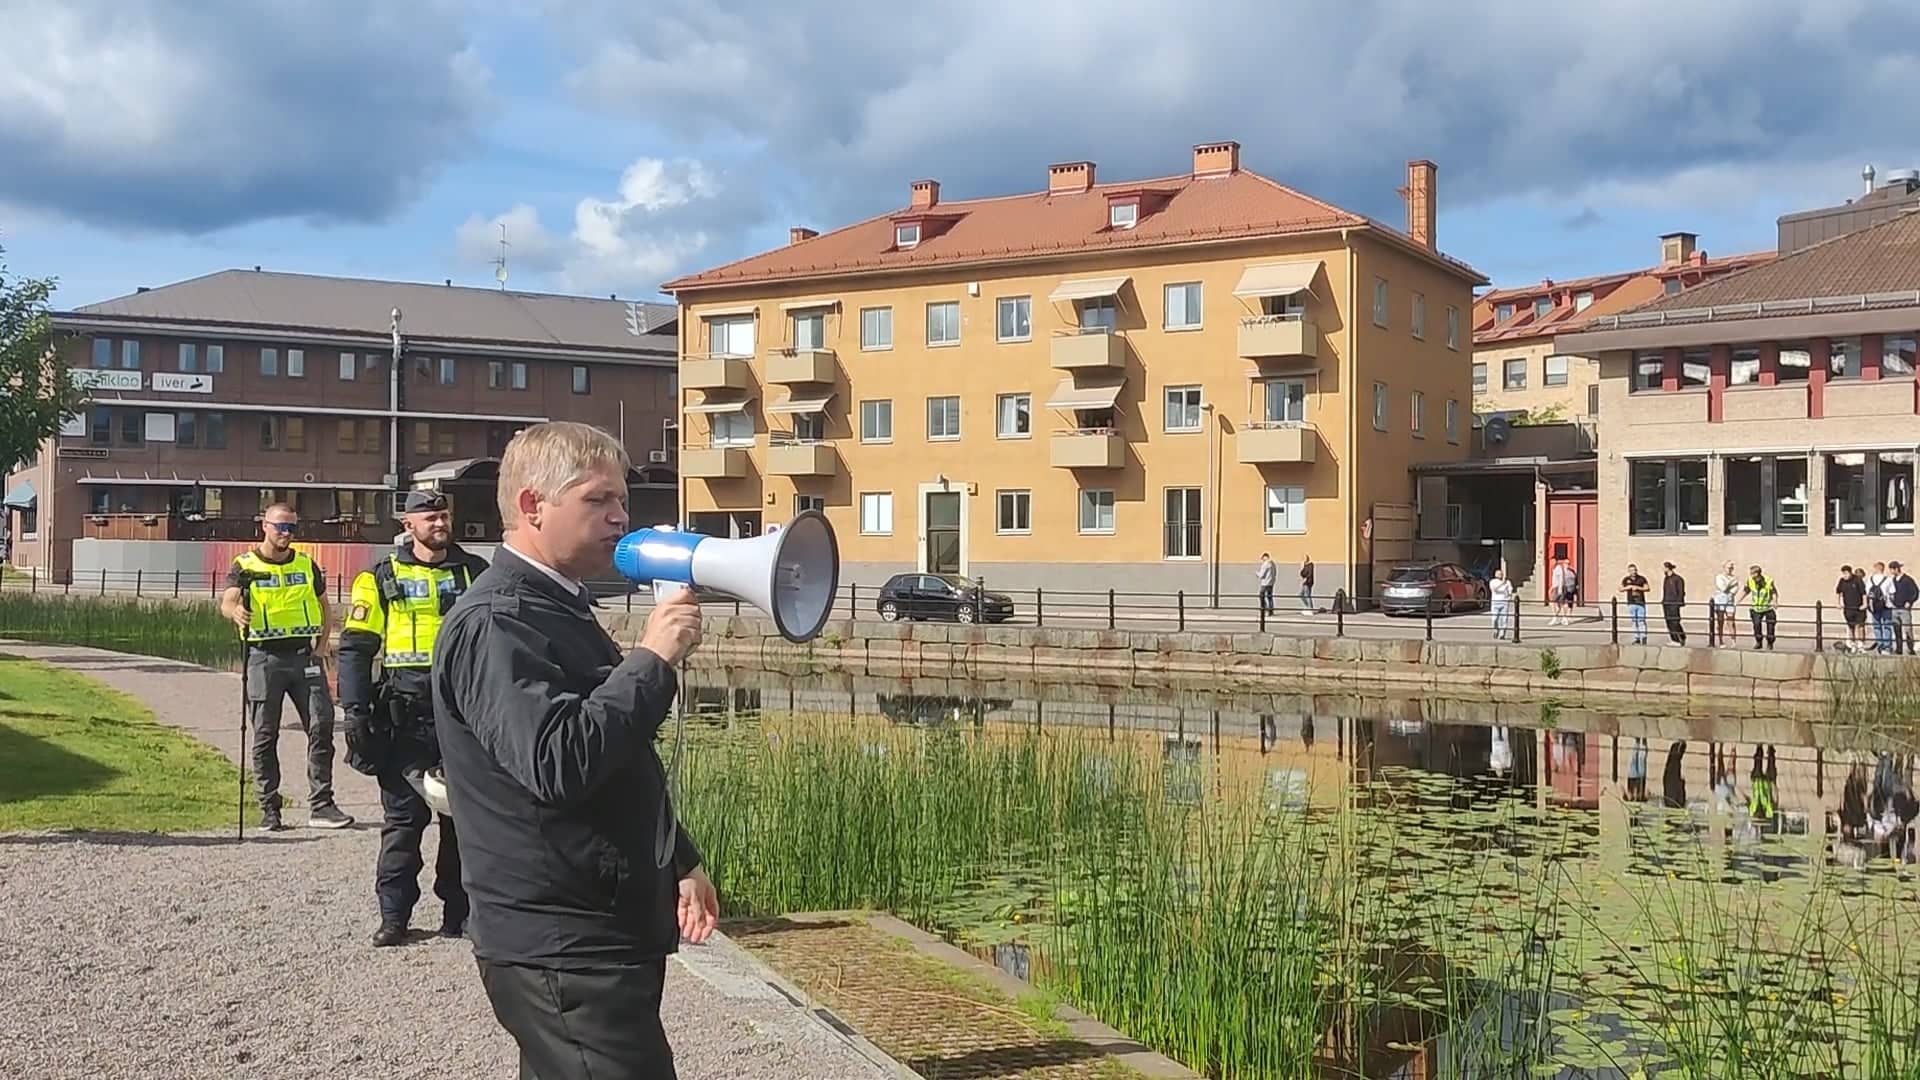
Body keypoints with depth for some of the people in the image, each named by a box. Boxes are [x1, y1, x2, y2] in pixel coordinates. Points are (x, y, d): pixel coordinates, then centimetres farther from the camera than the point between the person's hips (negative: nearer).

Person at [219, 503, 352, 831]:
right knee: (265, 735, 2)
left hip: (304, 654, 3)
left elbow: (323, 606, 22)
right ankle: (269, 810, 10)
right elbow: (227, 601, -14)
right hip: (265, 656, -3)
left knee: (322, 724, -7)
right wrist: (236, 611, -38)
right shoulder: (246, 566, 1)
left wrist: (322, 644, 8)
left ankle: (321, 805, -4)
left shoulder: (306, 565, 13)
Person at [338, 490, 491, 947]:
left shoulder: (476, 573, 9)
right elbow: (355, 647, 1)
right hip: (405, 718, -2)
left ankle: (458, 910, 16)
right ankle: (393, 915, 9)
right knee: (402, 818, 1)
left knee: (464, 815, 7)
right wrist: (355, 710, -8)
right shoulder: (381, 579, 3)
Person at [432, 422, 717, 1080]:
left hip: (602, 931, 10)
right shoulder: (495, 625, -17)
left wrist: (679, 861, 25)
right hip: (561, 948, -10)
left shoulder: (560, 608, 16)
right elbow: (558, 764, -32)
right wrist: (653, 658, -24)